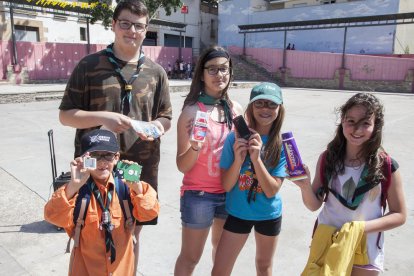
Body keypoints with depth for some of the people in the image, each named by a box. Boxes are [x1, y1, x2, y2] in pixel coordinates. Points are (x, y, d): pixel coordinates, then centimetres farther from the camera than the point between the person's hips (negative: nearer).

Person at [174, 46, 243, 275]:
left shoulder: (235, 109, 0)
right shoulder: (192, 111, -15)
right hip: (198, 195, -5)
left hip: (229, 192, 5)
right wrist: (195, 144, -33)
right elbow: (182, 165, -15)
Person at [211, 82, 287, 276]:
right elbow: (226, 186, -13)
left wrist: (256, 158, -32)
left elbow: (272, 191, -18)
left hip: (269, 215, 1)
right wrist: (238, 158, -31)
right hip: (237, 213, -1)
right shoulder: (235, 138, -15)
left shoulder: (283, 145, -13)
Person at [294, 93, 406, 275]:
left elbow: (399, 215, -6)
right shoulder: (328, 158, -9)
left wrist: (361, 227, -19)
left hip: (365, 252, -1)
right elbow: (314, 205, -7)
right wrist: (305, 186, -27)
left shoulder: (386, 166, -13)